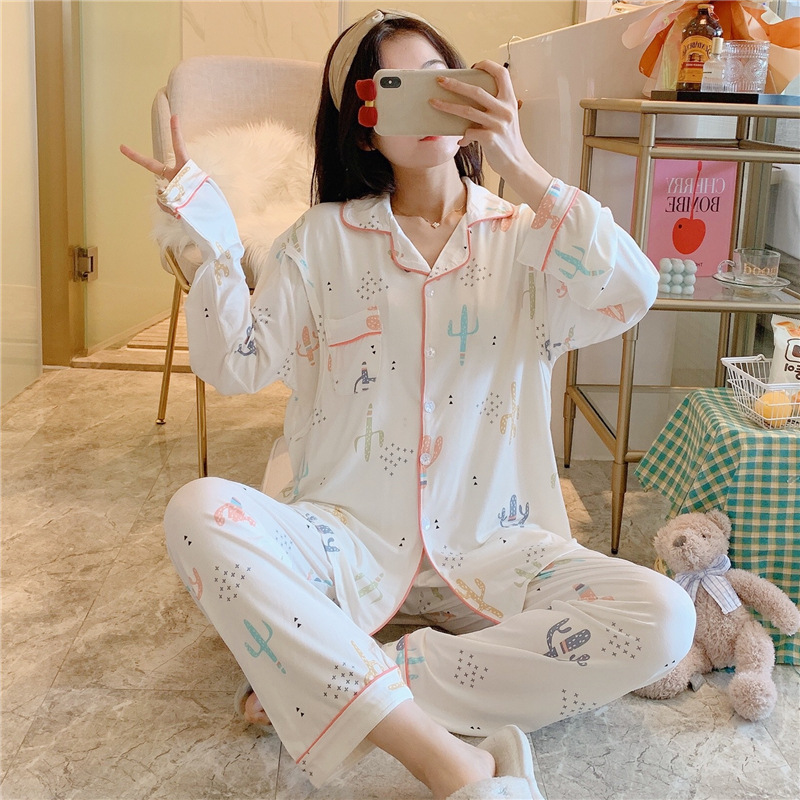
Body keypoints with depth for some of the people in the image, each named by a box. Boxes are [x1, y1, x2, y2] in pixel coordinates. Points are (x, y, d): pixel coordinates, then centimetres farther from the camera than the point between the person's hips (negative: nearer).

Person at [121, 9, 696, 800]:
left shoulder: (522, 236, 7)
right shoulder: (324, 238, 8)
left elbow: (630, 297, -13)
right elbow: (235, 364, -1)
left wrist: (519, 165, -17)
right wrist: (211, 241, -13)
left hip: (491, 543, 1)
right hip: (349, 537, 0)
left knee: (662, 617, -24)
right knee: (199, 513, -30)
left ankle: (327, 683, -23)